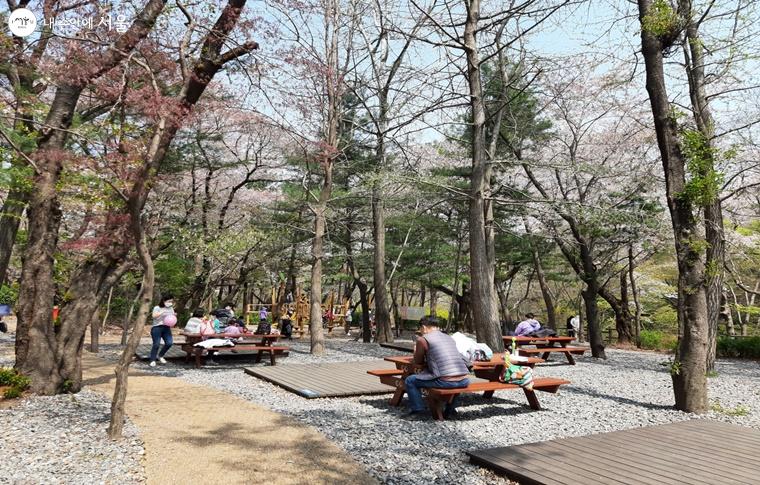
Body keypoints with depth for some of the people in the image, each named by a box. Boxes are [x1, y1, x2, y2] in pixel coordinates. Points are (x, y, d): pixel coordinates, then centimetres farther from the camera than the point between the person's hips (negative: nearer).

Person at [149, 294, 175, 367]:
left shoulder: (171, 309, 14)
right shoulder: (157, 308, -2)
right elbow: (154, 316, -19)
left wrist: (174, 316, -5)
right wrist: (162, 312, -26)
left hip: (166, 328, 5)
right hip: (157, 328, -5)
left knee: (169, 343, -8)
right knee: (156, 344, -8)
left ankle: (160, 356, 15)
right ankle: (153, 360, 5)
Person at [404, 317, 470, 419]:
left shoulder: (423, 339, 3)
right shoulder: (450, 338, 20)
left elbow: (418, 362, 16)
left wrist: (416, 351, 34)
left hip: (445, 381, -6)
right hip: (464, 381, 6)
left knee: (410, 381, 13)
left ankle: (417, 409, 12)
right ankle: (450, 409, 36)